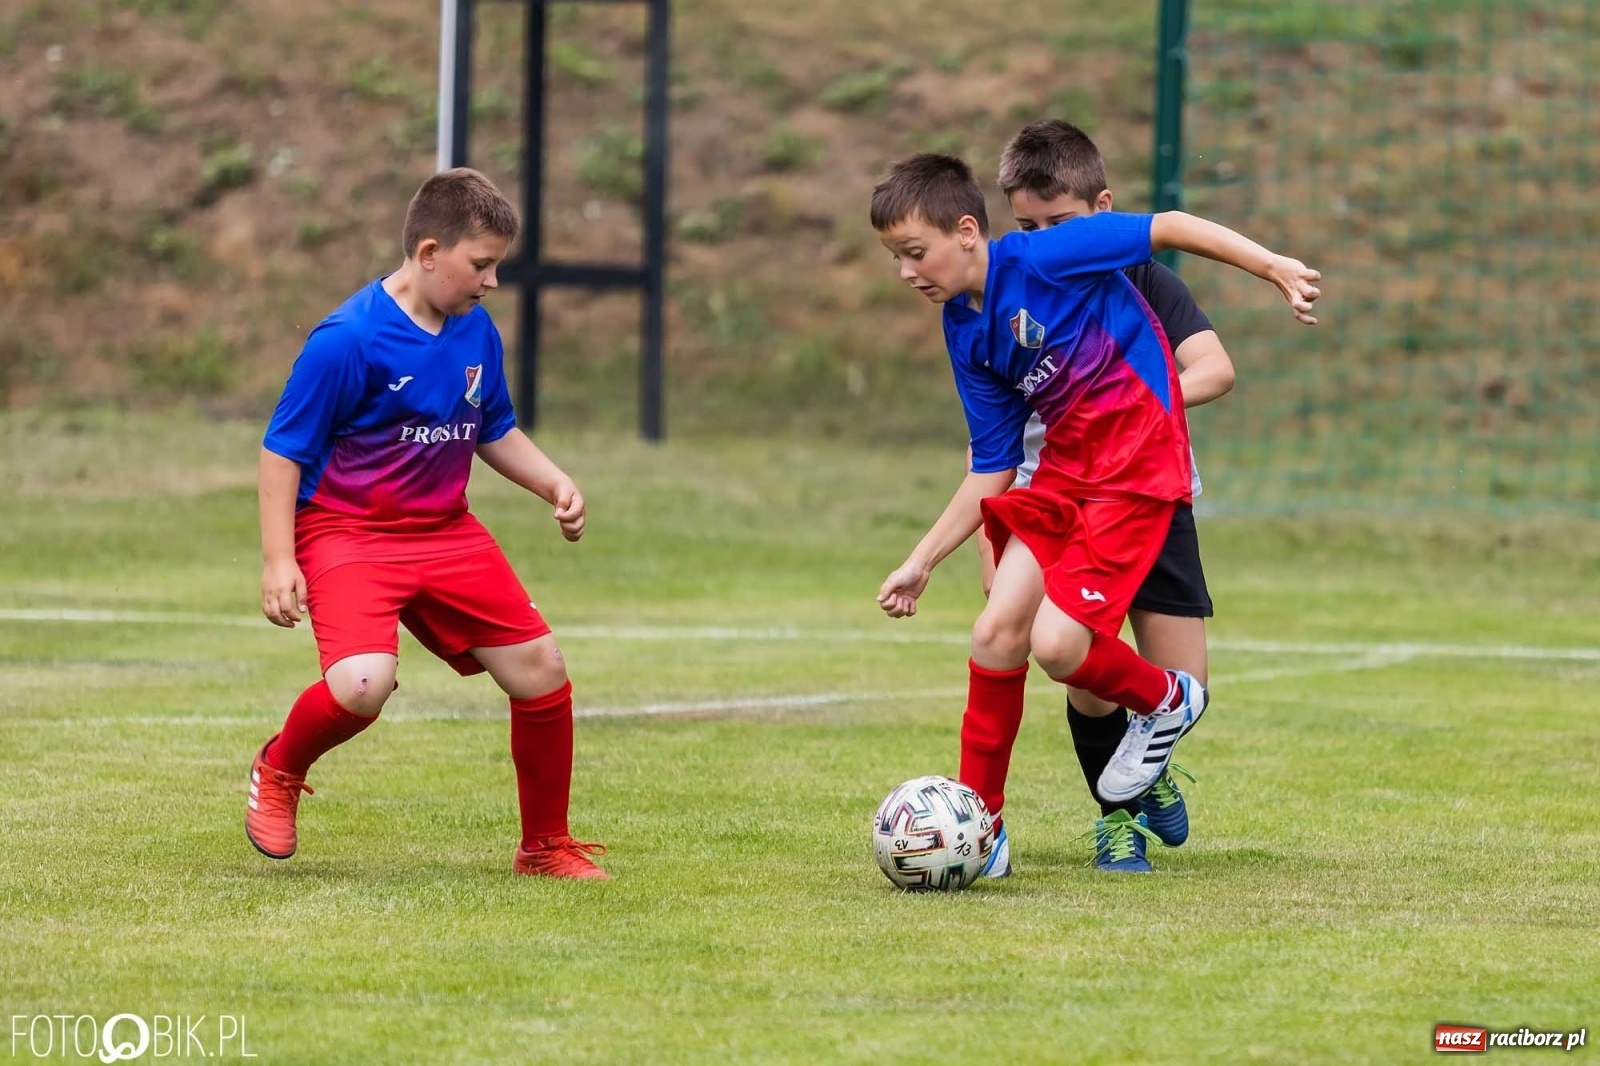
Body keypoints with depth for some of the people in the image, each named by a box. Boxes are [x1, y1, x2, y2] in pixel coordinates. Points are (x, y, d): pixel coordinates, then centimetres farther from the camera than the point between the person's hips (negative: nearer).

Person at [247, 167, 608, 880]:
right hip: (347, 533, -7)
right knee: (363, 683, -30)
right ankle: (278, 771, 5)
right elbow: (283, 450, -13)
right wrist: (278, 560, -18)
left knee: (540, 670, 1)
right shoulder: (347, 339, -18)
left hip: (446, 533, 7)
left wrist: (554, 484, 6)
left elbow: (495, 431, 22)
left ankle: (545, 847, 21)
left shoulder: (477, 334, 4)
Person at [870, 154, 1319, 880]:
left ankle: (1165, 702, 15)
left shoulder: (1040, 259, -14)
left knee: (1055, 643, -17)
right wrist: (921, 563, 12)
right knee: (996, 631, -6)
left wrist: (1274, 267, -16)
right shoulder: (966, 332, 9)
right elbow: (991, 470, 14)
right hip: (1063, 471, 7)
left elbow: (1171, 228, -12)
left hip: (1137, 469, -7)